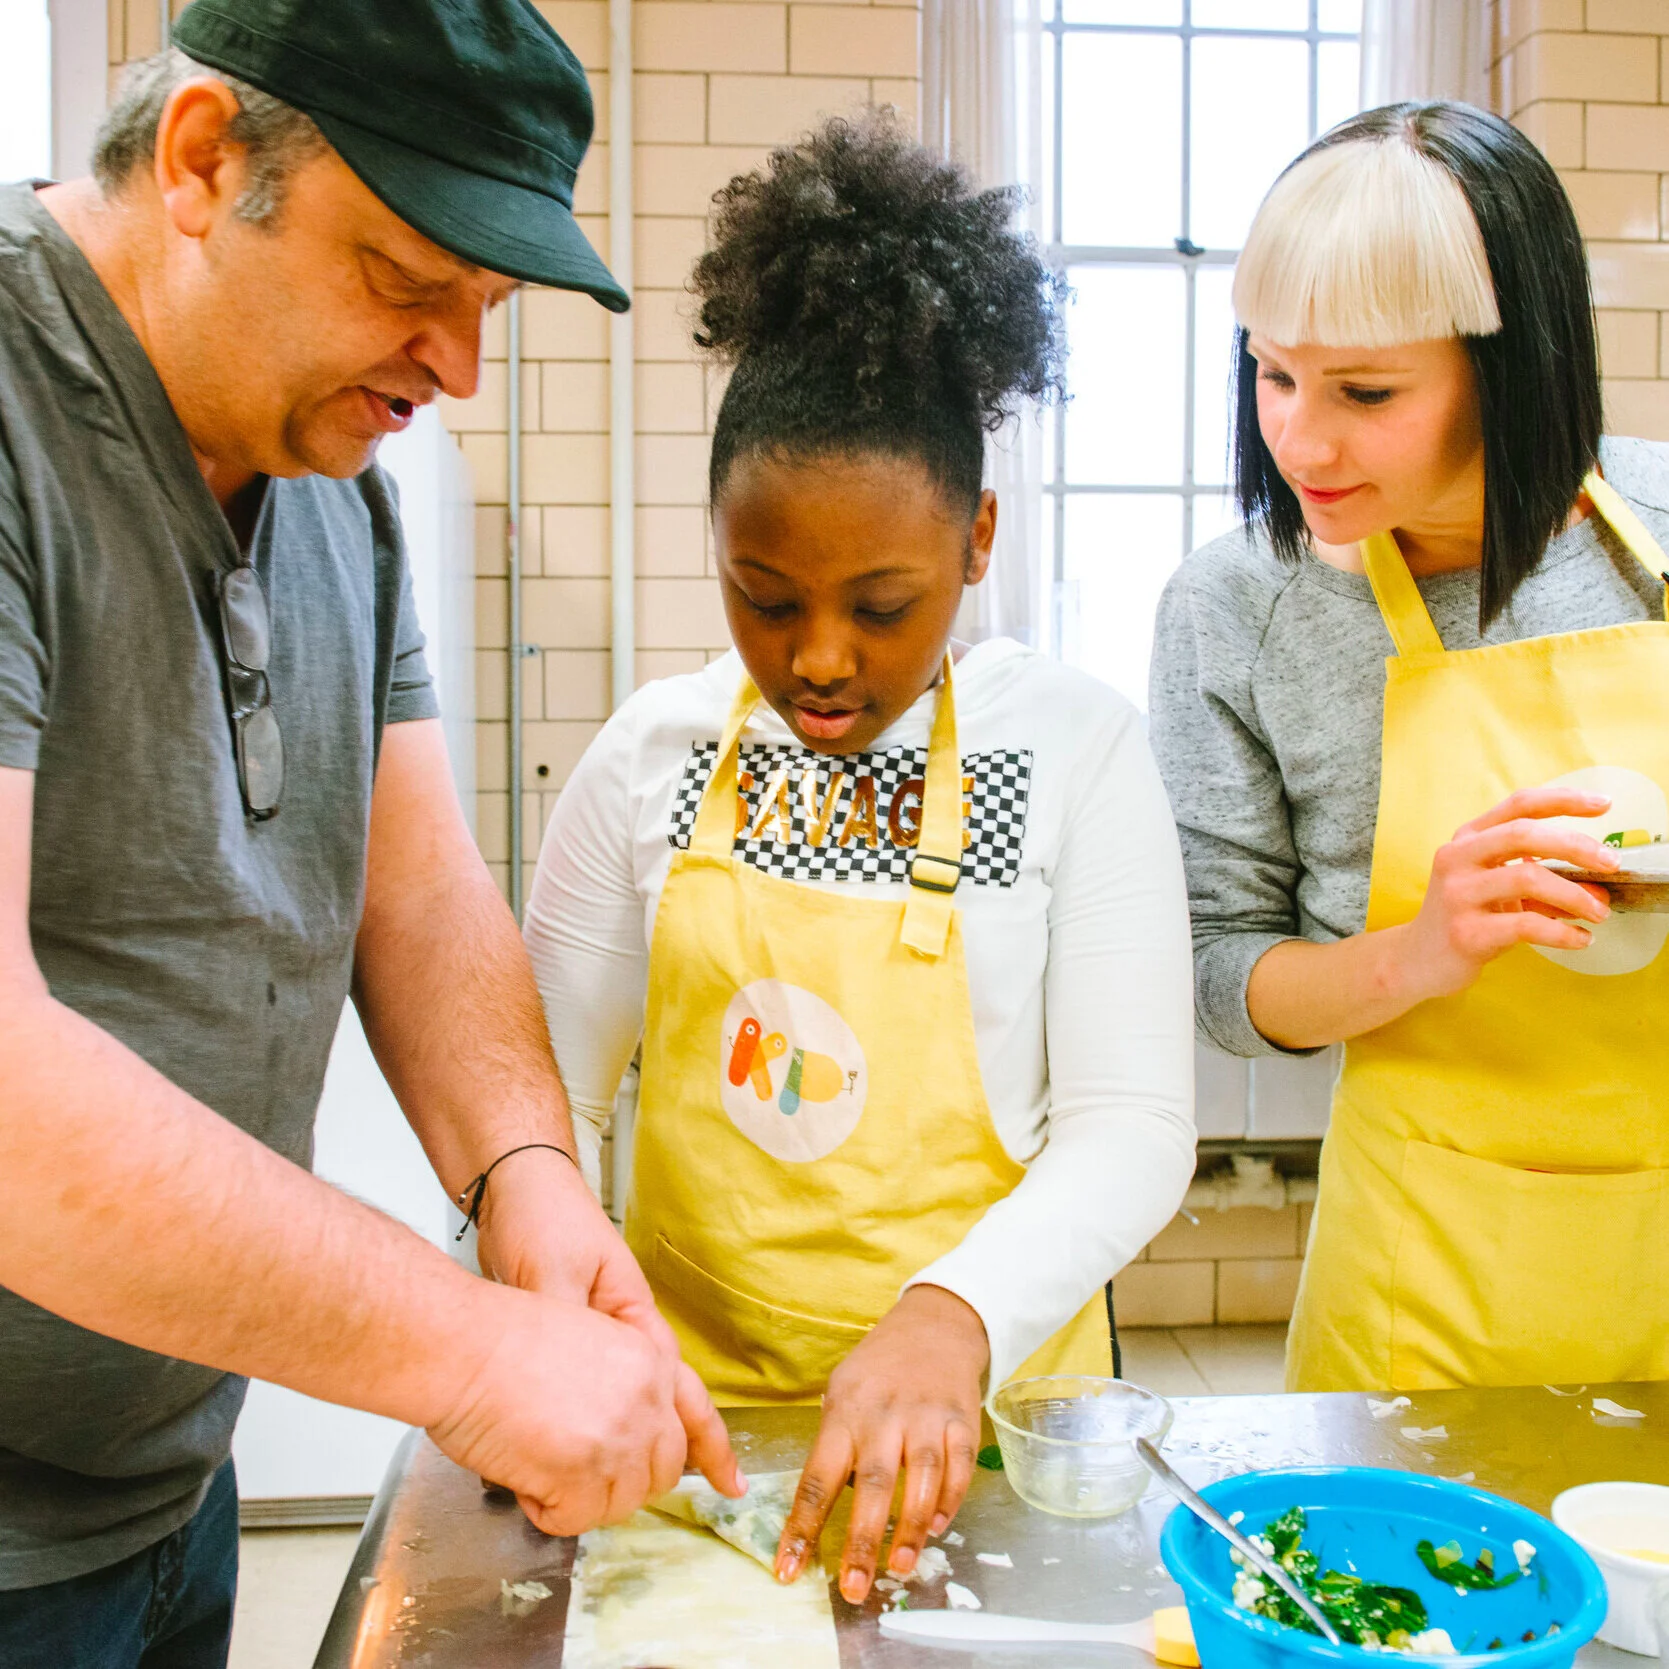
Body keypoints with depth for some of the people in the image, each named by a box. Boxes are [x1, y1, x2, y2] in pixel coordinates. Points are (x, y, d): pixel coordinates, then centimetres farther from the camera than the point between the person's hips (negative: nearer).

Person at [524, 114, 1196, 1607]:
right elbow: (549, 1085, -1)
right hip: (691, 1399, 2)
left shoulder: (1075, 749, -9)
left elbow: (1134, 1124, -13)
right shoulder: (651, 756, -3)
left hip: (983, 1395, -1)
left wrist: (953, 1317, -29)